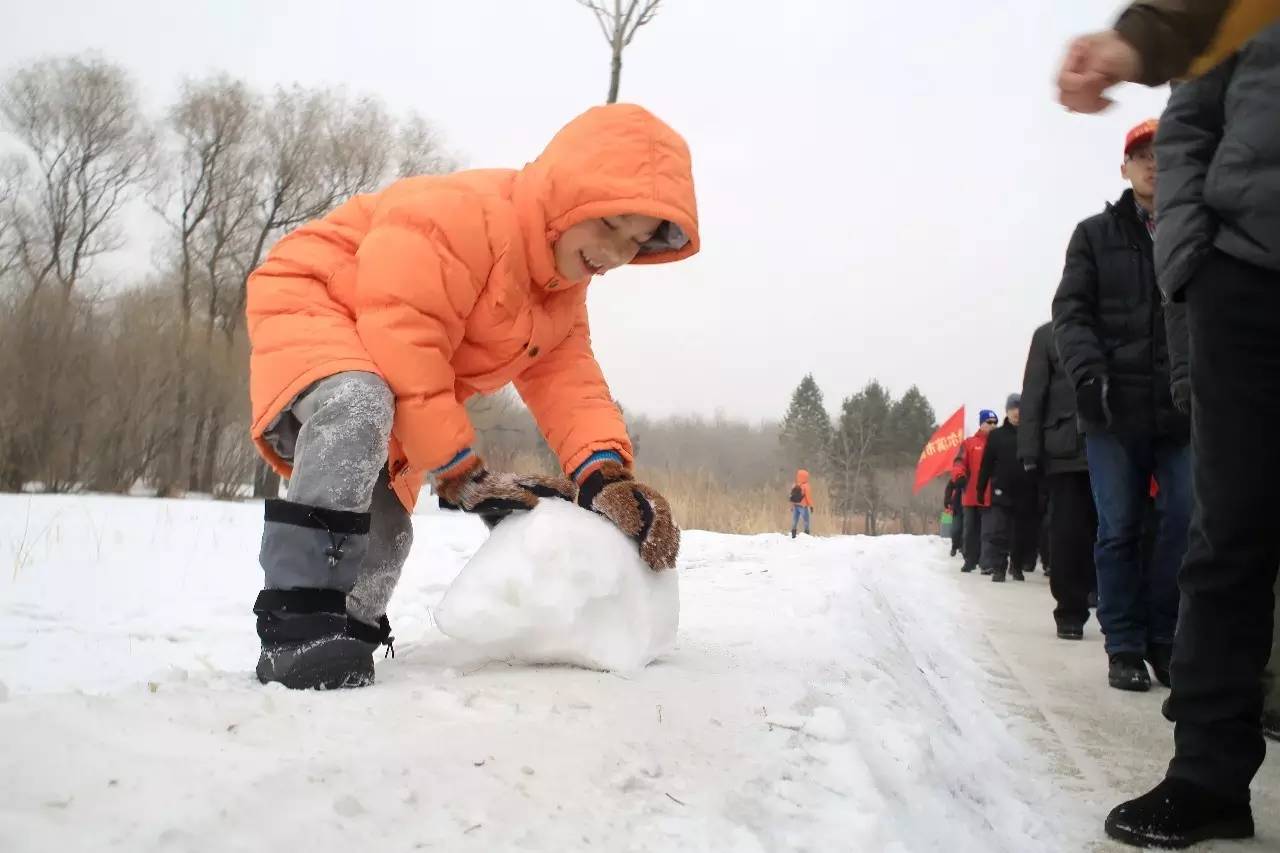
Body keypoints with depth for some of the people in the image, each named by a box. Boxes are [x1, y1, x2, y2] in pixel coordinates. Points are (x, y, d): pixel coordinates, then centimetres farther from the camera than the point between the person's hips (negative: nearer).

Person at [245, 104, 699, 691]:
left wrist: (607, 473, -30)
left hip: (381, 374, 9)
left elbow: (567, 382, -10)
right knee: (360, 410, -39)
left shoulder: (562, 295, 0)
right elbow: (402, 347, -33)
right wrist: (461, 474, -29)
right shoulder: (464, 215, -31)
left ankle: (346, 637, 32)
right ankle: (298, 623, -37)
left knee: (383, 529, 10)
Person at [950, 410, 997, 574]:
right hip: (971, 496, 0)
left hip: (991, 497, 0)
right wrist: (959, 476, -24)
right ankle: (970, 560, 18)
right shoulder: (969, 443, 5)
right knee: (971, 530, 9)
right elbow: (959, 462, -5)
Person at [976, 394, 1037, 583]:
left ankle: (1017, 567, 22)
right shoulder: (996, 435, 6)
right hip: (1002, 491, -1)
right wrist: (980, 488, -2)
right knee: (999, 533, -6)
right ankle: (998, 568, -3)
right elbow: (987, 464, 4)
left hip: (1025, 493, 1)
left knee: (1023, 533, 8)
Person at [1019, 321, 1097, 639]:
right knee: (1068, 533, -1)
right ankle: (1070, 613, 8)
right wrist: (1030, 451, -5)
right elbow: (1032, 396, 4)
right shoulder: (1048, 335, 9)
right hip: (1065, 454, -1)